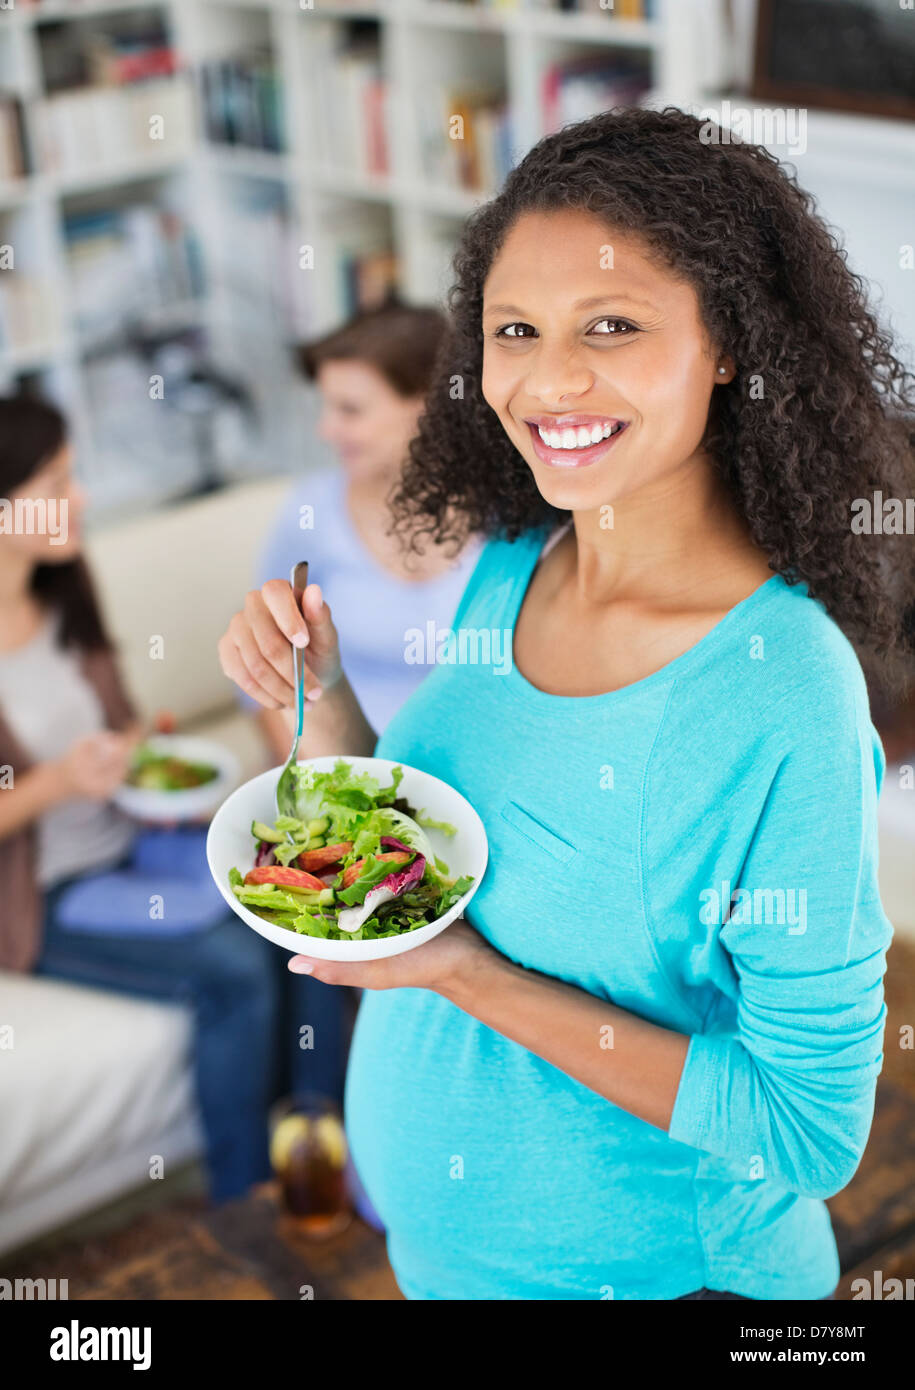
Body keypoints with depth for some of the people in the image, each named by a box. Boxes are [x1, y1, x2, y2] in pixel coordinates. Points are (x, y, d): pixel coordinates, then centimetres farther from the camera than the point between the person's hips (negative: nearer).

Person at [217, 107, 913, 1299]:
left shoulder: (788, 694, -28)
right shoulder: (506, 567, -7)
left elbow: (813, 1134, -23)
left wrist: (471, 976, -27)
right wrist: (318, 695, -12)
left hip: (648, 1271, -6)